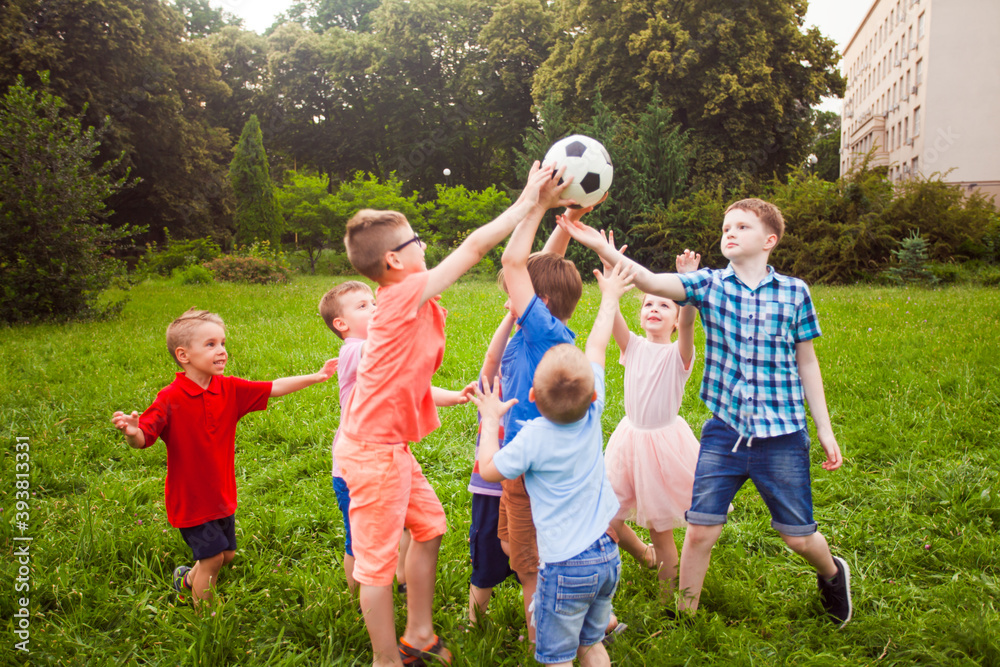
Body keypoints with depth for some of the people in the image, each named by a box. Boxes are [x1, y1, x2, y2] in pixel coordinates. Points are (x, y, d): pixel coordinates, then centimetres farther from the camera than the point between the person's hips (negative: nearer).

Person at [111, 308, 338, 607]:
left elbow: (274, 388, -1)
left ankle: (188, 577, 48)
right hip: (190, 498, -6)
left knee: (227, 554, 18)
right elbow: (143, 439, -23)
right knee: (213, 557, -2)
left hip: (221, 494, 6)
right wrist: (131, 431, -46)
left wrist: (316, 377, -5)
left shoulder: (230, 389, -3)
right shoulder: (171, 399, -19)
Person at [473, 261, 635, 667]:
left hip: (565, 566, -6)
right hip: (607, 557, 6)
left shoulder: (534, 437, -19)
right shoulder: (593, 416, -5)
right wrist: (610, 297, 24)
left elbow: (489, 470, -4)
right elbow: (596, 347, 9)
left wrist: (491, 420, 8)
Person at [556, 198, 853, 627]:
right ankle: (685, 617, 21)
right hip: (724, 431, 1)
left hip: (782, 435, 0)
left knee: (798, 536, 11)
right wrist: (602, 248, -32)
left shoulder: (794, 292, 0)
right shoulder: (708, 284, -1)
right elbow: (649, 282, -17)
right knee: (699, 531, 0)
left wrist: (825, 430, 8)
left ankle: (832, 573, 46)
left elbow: (807, 363, 7)